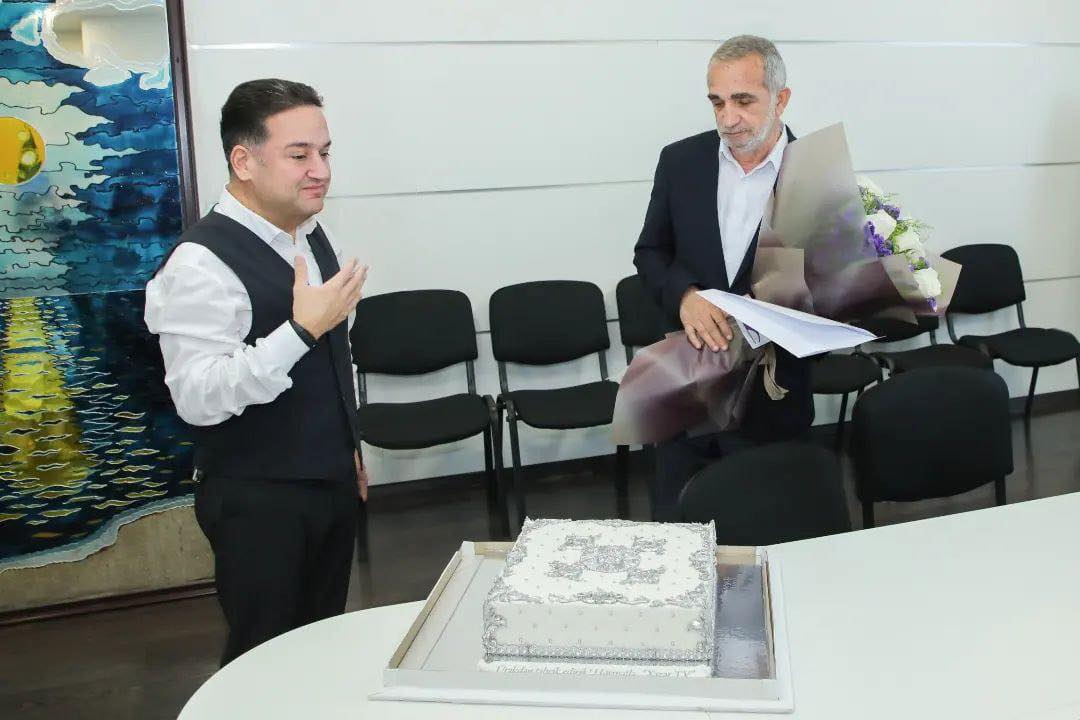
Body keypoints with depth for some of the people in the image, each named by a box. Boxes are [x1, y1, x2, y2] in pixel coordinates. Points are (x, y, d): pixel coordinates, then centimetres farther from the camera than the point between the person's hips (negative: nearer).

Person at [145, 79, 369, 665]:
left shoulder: (312, 235, 6)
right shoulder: (202, 262, -20)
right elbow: (197, 398, -27)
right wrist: (302, 329, -32)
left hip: (331, 482, 8)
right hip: (257, 501, -7)